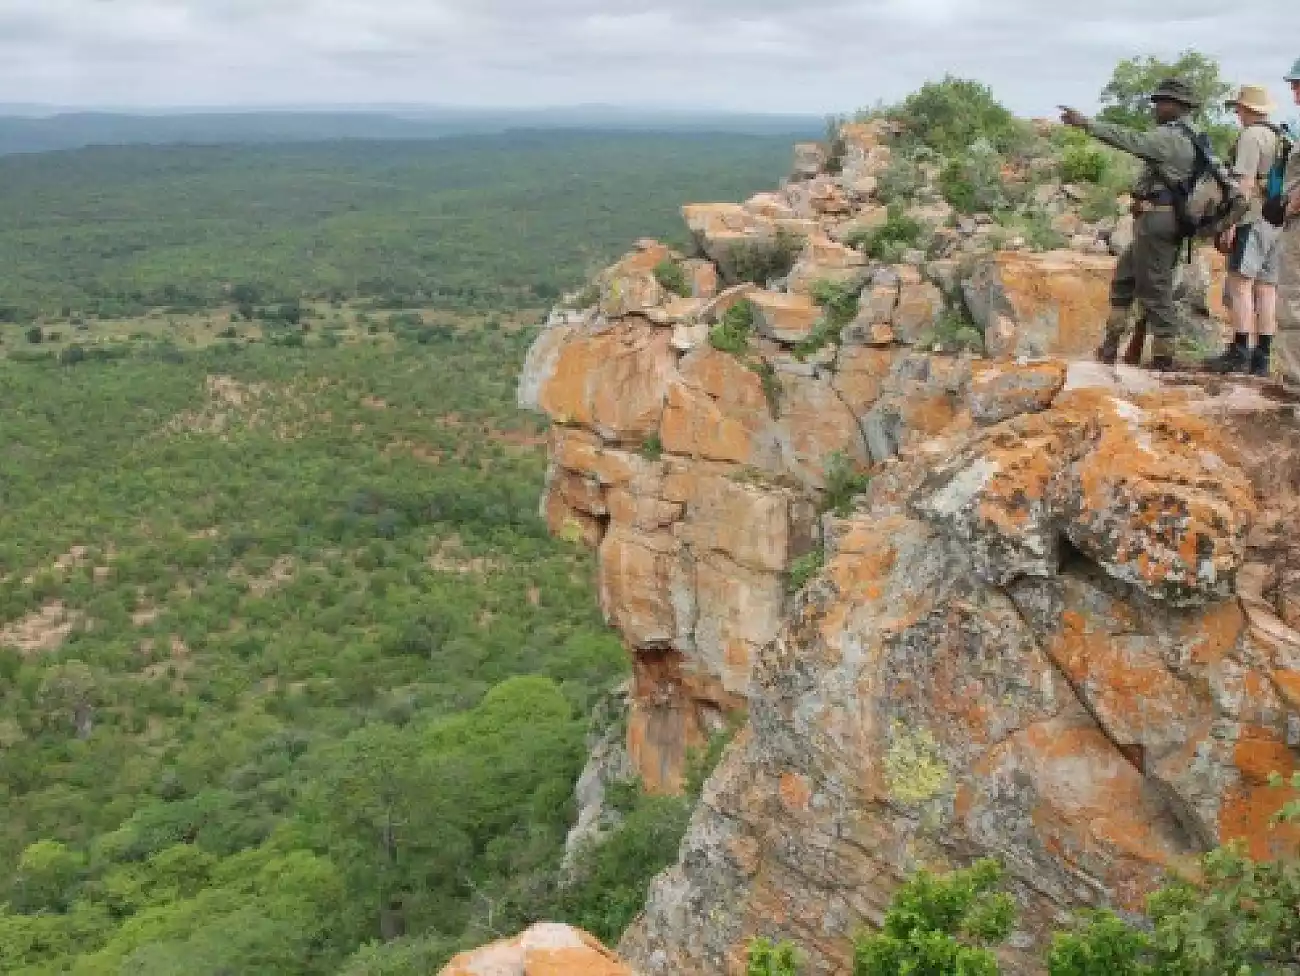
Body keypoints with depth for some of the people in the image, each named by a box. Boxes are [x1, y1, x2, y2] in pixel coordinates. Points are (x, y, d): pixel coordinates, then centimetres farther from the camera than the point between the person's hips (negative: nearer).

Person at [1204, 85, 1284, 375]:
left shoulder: (1251, 136, -7)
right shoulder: (1283, 138, 18)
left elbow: (1245, 183, -15)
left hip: (1253, 219, -8)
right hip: (1278, 223, 8)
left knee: (1241, 283, -12)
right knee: (1267, 287, 5)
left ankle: (1239, 352, -19)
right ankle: (1261, 357, 4)